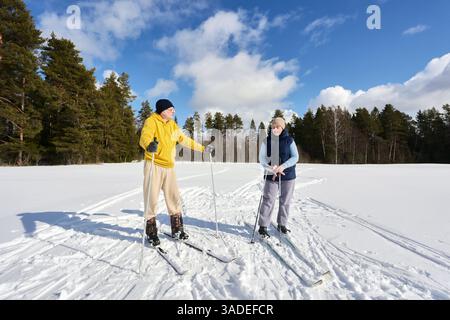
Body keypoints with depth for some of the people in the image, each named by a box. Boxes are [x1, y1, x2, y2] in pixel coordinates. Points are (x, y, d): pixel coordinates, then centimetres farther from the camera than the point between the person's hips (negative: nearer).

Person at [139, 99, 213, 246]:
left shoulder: (172, 125, 14)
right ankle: (151, 233, 16)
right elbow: (144, 137, -25)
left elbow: (184, 140, 22)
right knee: (151, 199, -1)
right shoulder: (151, 121, -6)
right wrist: (149, 145, -49)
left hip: (169, 167, 6)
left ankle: (177, 230, 21)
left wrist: (202, 148, 25)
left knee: (174, 198, 7)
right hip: (154, 166, -5)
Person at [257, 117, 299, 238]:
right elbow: (262, 158, -4)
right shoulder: (266, 141, -2)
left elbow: (295, 157, -7)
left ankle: (282, 224, 30)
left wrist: (282, 167, -22)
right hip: (271, 176, -1)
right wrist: (273, 169, -20)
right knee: (268, 201, -2)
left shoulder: (289, 140, -3)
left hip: (288, 175, 1)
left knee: (285, 201, 12)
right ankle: (263, 227, 8)